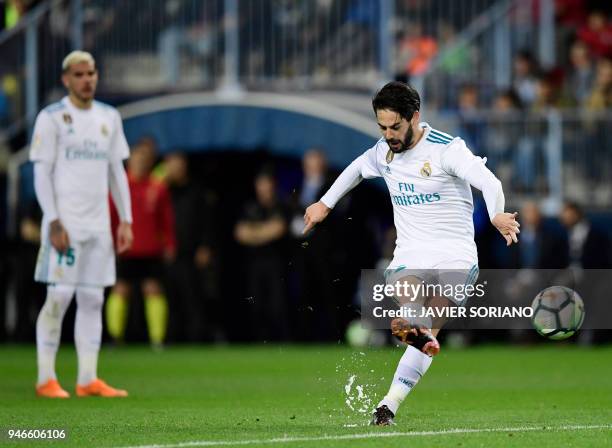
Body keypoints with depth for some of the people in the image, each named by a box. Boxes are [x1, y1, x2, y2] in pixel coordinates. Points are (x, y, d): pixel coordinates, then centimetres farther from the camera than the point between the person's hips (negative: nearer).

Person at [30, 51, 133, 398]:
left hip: (99, 226, 5)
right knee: (59, 297, -8)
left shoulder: (109, 118, 14)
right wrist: (54, 223, -15)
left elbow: (117, 171, 17)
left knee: (93, 300, 4)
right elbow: (42, 174, -6)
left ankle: (89, 379, 7)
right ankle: (46, 379, -2)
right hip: (66, 224, -5)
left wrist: (126, 220, 9)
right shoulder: (51, 118, -3)